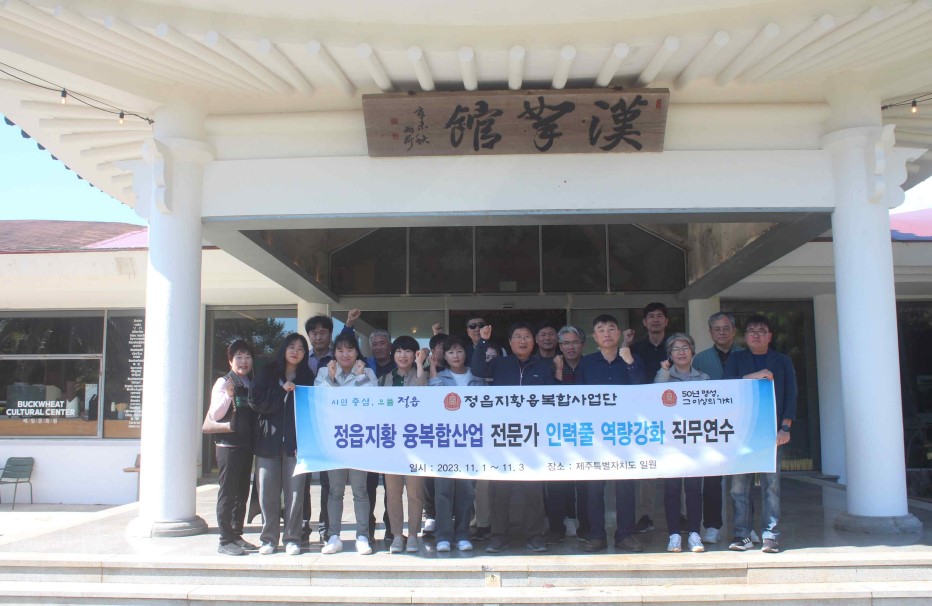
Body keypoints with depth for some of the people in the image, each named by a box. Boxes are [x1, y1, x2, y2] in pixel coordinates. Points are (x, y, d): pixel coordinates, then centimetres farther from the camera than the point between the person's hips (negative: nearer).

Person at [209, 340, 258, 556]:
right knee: (228, 492, -5)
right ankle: (225, 540, -1)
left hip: (247, 445, 7)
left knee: (242, 492, 10)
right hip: (229, 444, -6)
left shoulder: (252, 384, 14)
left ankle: (237, 535, 19)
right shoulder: (224, 382, -3)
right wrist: (228, 395, -25)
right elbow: (215, 414, -12)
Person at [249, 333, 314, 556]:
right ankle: (269, 538, 13)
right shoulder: (268, 373, 10)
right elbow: (256, 401, 0)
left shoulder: (308, 377, 8)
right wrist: (282, 390, -9)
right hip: (268, 441, 1)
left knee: (295, 491, -3)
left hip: (295, 442, -1)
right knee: (268, 492, 2)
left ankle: (292, 538, 8)